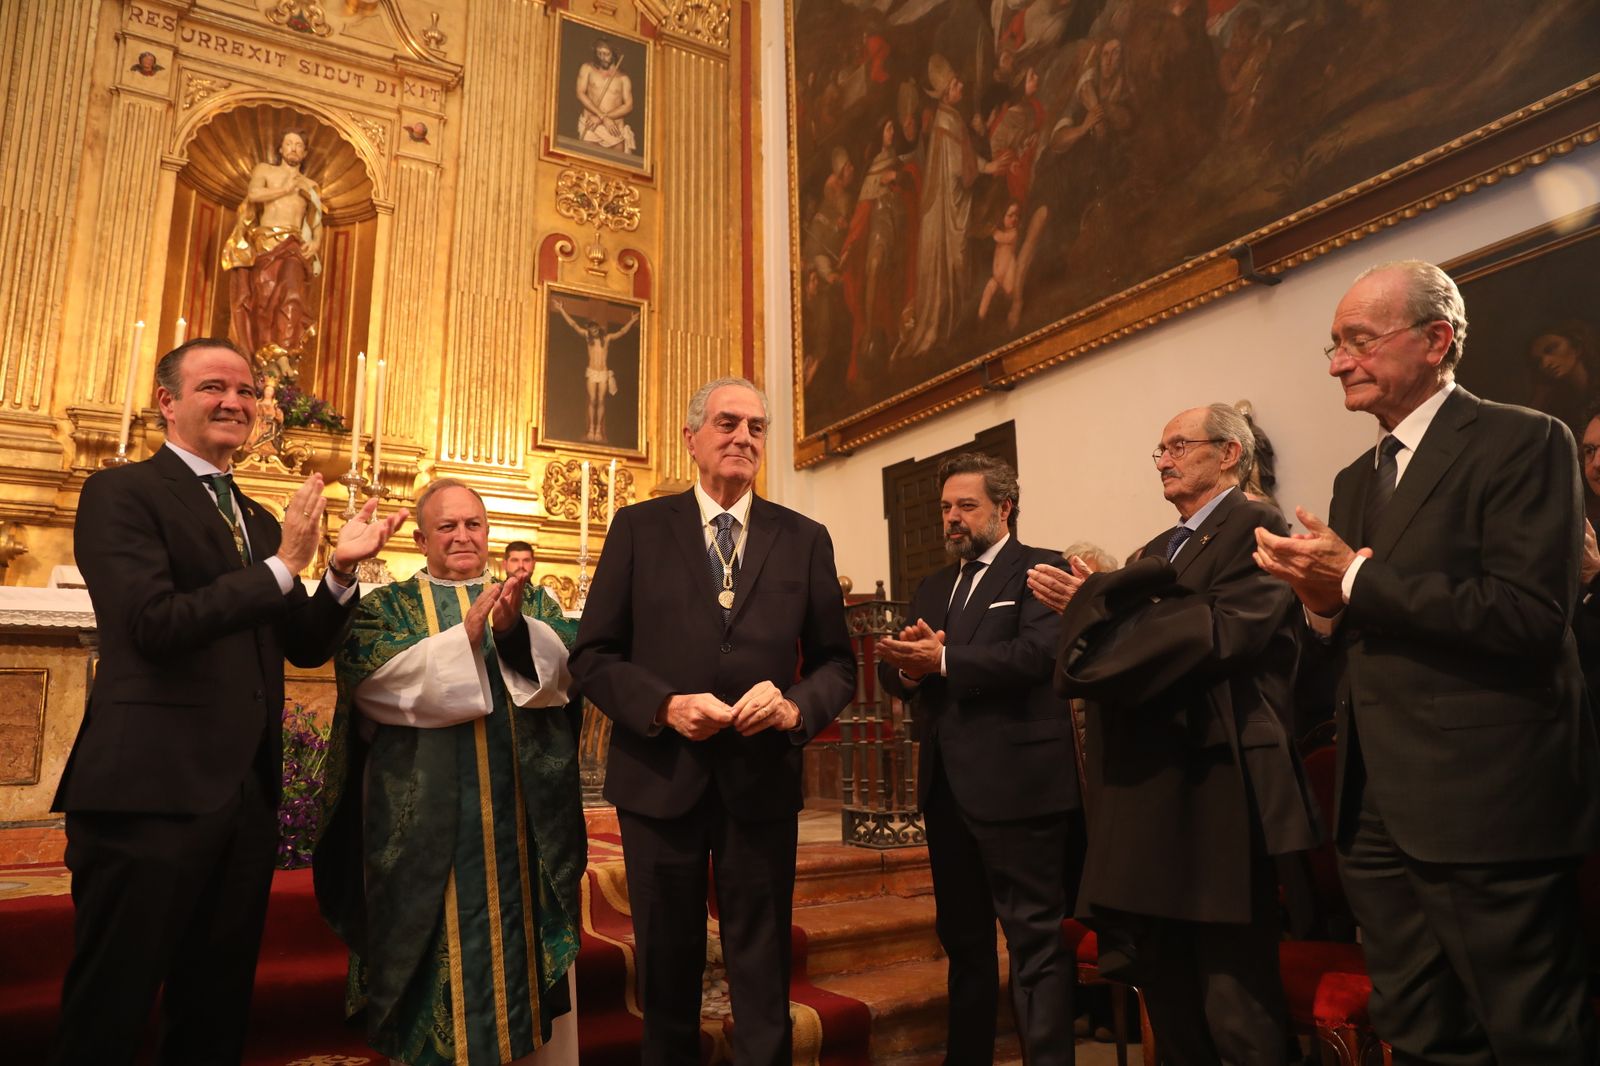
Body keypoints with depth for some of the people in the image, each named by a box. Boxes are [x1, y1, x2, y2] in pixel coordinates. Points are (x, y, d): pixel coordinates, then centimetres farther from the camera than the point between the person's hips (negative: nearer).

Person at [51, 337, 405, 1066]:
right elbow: (154, 625, -20)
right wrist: (282, 566, -19)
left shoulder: (258, 520, 15)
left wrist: (340, 571, -5)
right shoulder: (121, 492, -6)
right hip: (151, 789, -7)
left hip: (246, 794, 7)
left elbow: (305, 647, 11)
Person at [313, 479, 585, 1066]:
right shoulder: (387, 606, 7)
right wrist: (466, 634, -21)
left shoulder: (531, 599, 12)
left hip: (526, 810, 2)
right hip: (430, 814, -1)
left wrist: (514, 629, -23)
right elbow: (370, 679, -11)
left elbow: (570, 664, -4)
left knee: (531, 942, 8)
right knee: (441, 944, 5)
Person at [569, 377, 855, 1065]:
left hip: (762, 782, 1)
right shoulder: (638, 528, 1)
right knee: (666, 972, 17)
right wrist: (665, 704, -16)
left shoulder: (805, 539, 4)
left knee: (763, 981, 11)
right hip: (659, 776, 0)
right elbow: (592, 656, -1)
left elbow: (837, 662, 6)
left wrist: (796, 705, -15)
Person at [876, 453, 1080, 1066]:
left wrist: (943, 660, -22)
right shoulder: (933, 588, 17)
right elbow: (892, 670, 9)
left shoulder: (1042, 571, -4)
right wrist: (907, 665, -14)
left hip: (1016, 783, -7)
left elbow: (1038, 653, -21)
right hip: (946, 785, 8)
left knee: (1036, 940, -1)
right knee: (963, 938, 19)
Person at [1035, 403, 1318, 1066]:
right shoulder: (1157, 552, 21)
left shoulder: (1255, 528, -6)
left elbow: (1217, 631, -21)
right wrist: (1088, 606, -4)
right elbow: (1145, 644, 15)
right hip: (1148, 788, 9)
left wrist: (1095, 602, -13)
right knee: (1166, 998, 17)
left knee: (1238, 1009, 0)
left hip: (1216, 786, -8)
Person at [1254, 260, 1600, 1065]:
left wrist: (1356, 578, -17)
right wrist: (1323, 600, -6)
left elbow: (1530, 614, -19)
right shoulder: (1356, 479, 17)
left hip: (1484, 805, -7)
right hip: (1376, 809, 7)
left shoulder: (1522, 442, -6)